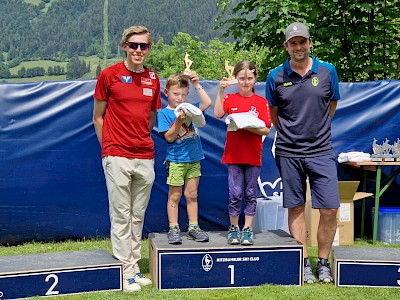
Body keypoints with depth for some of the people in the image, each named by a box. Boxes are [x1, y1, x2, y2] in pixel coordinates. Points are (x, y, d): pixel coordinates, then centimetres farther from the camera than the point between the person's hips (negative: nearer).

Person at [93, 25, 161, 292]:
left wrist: (141, 140, 12)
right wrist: (108, 149, 3)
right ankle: (126, 270, 7)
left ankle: (135, 265, 21)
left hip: (145, 157, 4)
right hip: (117, 156, -4)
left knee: (138, 216, 11)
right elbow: (98, 117, 4)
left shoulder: (153, 79, 10)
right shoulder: (109, 75, -1)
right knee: (121, 215, -1)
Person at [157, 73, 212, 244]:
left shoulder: (189, 108, 9)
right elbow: (169, 137, -11)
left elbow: (207, 103, 0)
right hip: (175, 160, -4)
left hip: (194, 159, 4)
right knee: (174, 195, 3)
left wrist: (197, 85, -1)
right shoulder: (164, 113, -4)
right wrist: (178, 121, -23)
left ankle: (193, 227, 17)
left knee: (192, 195, 10)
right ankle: (173, 229, 10)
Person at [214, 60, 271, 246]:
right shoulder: (230, 98, 5)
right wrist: (221, 91, -19)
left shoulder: (261, 102, 3)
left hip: (253, 155, 0)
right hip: (233, 154, 0)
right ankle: (234, 229, 15)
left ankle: (248, 229, 17)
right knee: (235, 194, 1)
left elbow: (266, 130, -3)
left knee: (250, 194, 7)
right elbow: (218, 114, -15)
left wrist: (249, 127, -19)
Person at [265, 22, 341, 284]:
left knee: (330, 209, -3)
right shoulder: (276, 76, 0)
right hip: (289, 152, 0)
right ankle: (304, 263, 18)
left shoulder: (328, 71, 1)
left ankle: (323, 262, 15)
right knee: (296, 208, 6)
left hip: (321, 151, 0)